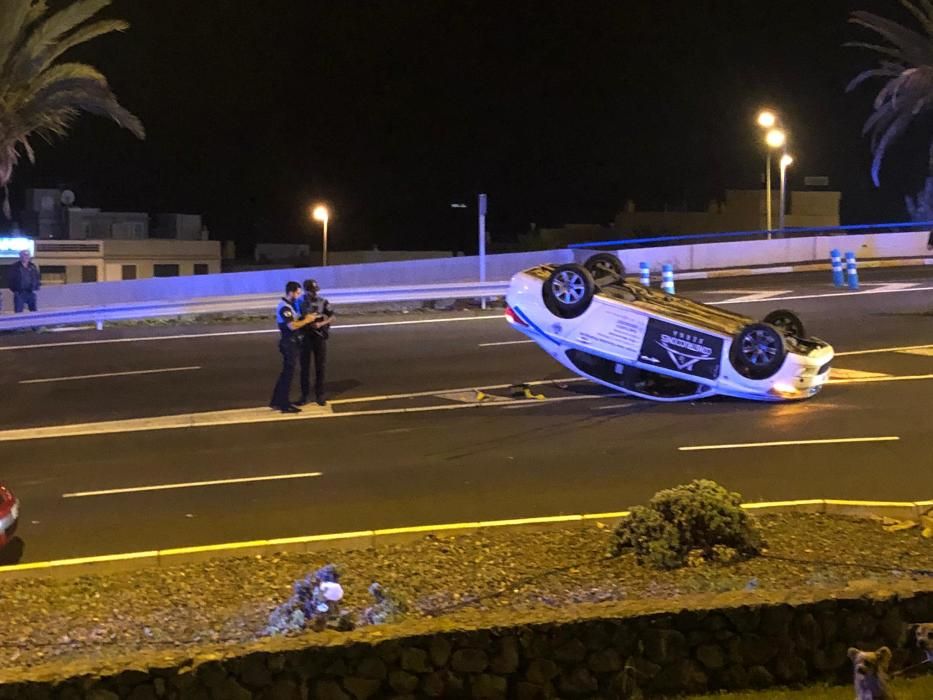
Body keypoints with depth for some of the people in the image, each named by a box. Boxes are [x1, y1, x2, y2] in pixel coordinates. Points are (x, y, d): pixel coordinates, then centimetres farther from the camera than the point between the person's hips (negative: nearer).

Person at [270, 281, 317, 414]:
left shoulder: (290, 305, 13)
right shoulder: (284, 307, -19)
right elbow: (292, 326, -29)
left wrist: (306, 319, 3)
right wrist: (306, 320, -17)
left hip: (293, 342, 10)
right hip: (289, 343, -10)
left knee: (286, 372, 16)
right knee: (288, 373, -3)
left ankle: (277, 401, 23)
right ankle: (284, 404, 4)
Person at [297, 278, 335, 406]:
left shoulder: (323, 302, -2)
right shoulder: (299, 303, -3)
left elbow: (332, 318, -1)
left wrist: (321, 324, -18)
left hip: (319, 337, 1)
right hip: (305, 337, -1)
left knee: (320, 367, 5)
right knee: (305, 367, 3)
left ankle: (320, 395, 14)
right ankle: (305, 395, 12)